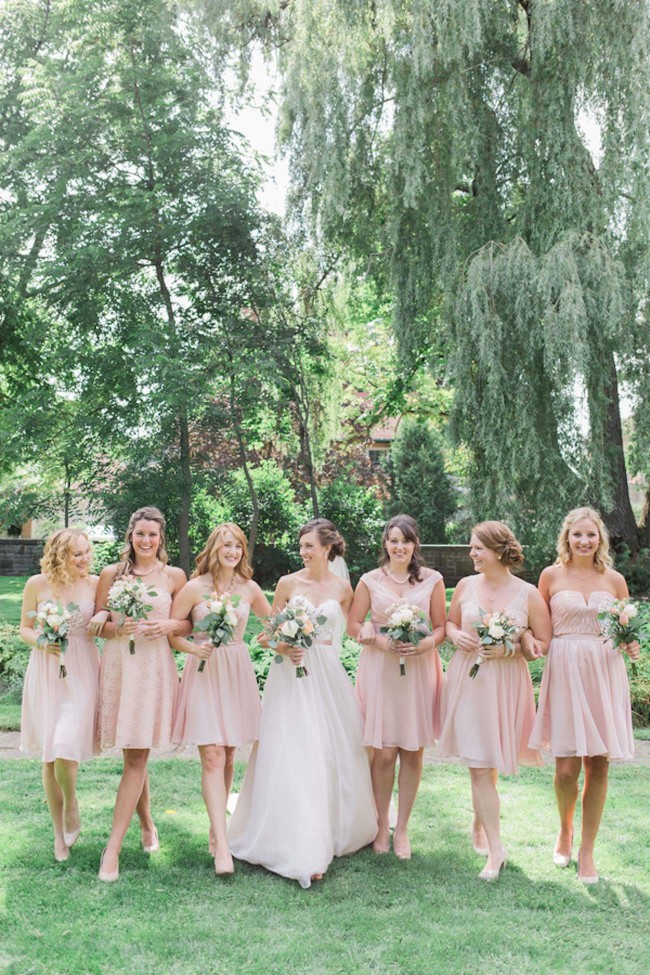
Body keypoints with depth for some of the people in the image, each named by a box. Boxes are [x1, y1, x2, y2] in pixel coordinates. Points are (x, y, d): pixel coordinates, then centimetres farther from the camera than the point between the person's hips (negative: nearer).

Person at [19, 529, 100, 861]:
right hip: (46, 672, 1)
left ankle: (71, 803, 19)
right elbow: (24, 628, 4)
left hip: (81, 672, -1)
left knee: (65, 750, -14)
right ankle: (59, 832, 26)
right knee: (49, 756, 8)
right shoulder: (37, 584, -5)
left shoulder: (95, 583, -3)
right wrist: (40, 642, -13)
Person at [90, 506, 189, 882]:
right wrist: (117, 627, -13)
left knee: (137, 756, -5)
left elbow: (189, 623, 9)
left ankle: (113, 848, -2)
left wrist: (169, 626, -11)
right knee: (133, 754, 10)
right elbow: (96, 622, 7)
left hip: (155, 667, -1)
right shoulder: (111, 574, 5)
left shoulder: (174, 576, 4)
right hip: (118, 664, 1)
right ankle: (147, 823, 32)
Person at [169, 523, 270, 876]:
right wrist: (194, 648, -20)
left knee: (228, 756, 10)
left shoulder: (249, 588, 5)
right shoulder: (195, 587, -5)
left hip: (237, 673, 4)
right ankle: (222, 846, -10)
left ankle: (217, 827, 27)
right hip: (204, 672, -4)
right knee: (212, 757, -10)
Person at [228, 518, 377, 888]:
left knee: (333, 755, 9)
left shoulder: (342, 588, 4)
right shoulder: (288, 583, 0)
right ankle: (302, 852, -2)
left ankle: (336, 830, 30)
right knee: (294, 758, -6)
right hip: (292, 676, -2)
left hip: (329, 677, 2)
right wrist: (284, 648, -13)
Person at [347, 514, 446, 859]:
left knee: (413, 752, 5)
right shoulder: (370, 581, 4)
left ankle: (402, 829, 20)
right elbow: (353, 625, 6)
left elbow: (442, 627, 6)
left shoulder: (432, 580, 4)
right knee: (383, 753, -1)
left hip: (420, 671, 1)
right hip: (379, 671, -1)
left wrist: (426, 643, -14)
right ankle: (382, 826, 18)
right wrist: (381, 640, -11)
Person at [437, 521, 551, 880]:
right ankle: (495, 849, 6)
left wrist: (511, 648, -16)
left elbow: (544, 645, -2)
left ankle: (480, 823, 36)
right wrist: (456, 636, -5)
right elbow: (450, 622, 16)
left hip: (505, 684, -1)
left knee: (490, 762, 10)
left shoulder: (528, 594, -6)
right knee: (479, 766, -2)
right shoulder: (466, 585, 2)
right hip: (467, 680, 1)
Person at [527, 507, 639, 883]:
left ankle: (587, 851, 19)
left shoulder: (614, 580, 7)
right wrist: (532, 640, -10)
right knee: (567, 767, -4)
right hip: (565, 669, -1)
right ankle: (565, 830, 27)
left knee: (598, 764, 3)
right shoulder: (552, 575, 4)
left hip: (606, 672, 2)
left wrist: (632, 645, -6)